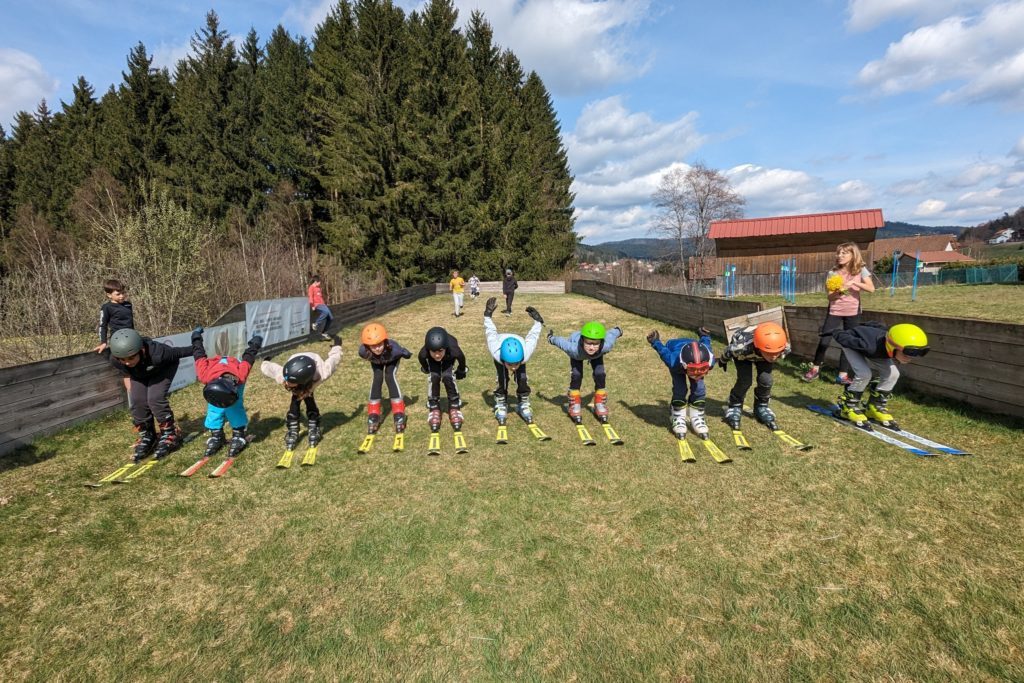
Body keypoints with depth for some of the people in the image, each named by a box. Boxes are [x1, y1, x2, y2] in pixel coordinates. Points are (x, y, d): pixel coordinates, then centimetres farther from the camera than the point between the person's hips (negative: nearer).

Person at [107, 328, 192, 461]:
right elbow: (125, 370, -5)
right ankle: (147, 438, 8)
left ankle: (169, 436, -5)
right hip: (139, 375, 4)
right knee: (138, 401, -12)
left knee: (155, 398, -21)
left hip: (163, 368, -4)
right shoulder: (114, 360, -31)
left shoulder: (156, 353, -46)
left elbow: (178, 352, -28)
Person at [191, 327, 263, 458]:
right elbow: (199, 355, -25)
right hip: (214, 377, 2)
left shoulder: (241, 375, -47)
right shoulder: (205, 376, -43)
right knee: (213, 410, -5)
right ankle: (216, 437, 9)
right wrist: (196, 337, -8)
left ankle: (238, 436, -6)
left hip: (235, 378, -2)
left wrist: (255, 343, -10)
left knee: (235, 408, -15)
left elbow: (248, 358, -28)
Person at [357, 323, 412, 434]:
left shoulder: (393, 349, -47)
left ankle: (399, 414, -14)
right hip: (376, 361, 2)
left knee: (390, 377, -22)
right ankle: (373, 415, -6)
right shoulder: (363, 351, -41)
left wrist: (407, 354, -2)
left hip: (392, 360, -2)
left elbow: (405, 353, -23)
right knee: (377, 378, -18)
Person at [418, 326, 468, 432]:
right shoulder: (423, 353, -41)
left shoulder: (454, 351, -44)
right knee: (433, 377, -21)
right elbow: (422, 361, -14)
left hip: (448, 358, -1)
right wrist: (426, 370, 7)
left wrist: (461, 371, 1)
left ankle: (454, 407, -2)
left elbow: (462, 359, -19)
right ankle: (434, 408, -2)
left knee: (447, 377, -22)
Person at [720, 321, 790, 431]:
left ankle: (761, 407, 11)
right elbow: (728, 351, -23)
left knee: (766, 379, -15)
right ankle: (734, 407, 7)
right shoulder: (743, 347, -48)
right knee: (745, 380, -18)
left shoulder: (785, 348, -38)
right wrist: (723, 361, -1)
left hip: (763, 354, 3)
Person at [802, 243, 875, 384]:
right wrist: (838, 292, -25)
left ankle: (843, 375, 12)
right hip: (834, 311, 0)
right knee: (823, 341, -3)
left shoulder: (861, 270, -2)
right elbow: (830, 297, -4)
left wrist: (854, 283, -22)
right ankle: (815, 368, 15)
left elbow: (871, 288, -13)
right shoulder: (833, 273, -2)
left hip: (853, 312, 0)